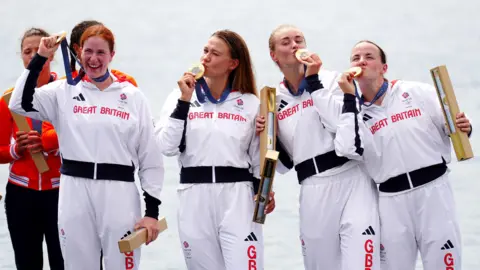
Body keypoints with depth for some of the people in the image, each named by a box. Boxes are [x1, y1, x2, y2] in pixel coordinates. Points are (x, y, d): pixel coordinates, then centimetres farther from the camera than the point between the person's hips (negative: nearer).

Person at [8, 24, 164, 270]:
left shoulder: (132, 96, 5)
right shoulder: (65, 91, 8)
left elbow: (151, 156, 5)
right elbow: (20, 103, -4)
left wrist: (152, 210, -1)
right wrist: (40, 58, -2)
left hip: (119, 194, -1)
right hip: (74, 193, 1)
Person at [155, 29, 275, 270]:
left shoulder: (250, 103, 6)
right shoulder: (181, 96, 6)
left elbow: (259, 157, 12)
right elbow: (166, 147, -7)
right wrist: (184, 101, -10)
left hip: (237, 196, -1)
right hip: (194, 198, 1)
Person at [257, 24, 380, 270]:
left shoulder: (331, 79, 5)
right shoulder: (274, 101, 13)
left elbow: (341, 121, -14)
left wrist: (313, 81, -9)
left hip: (352, 181, -4)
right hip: (313, 193, 4)